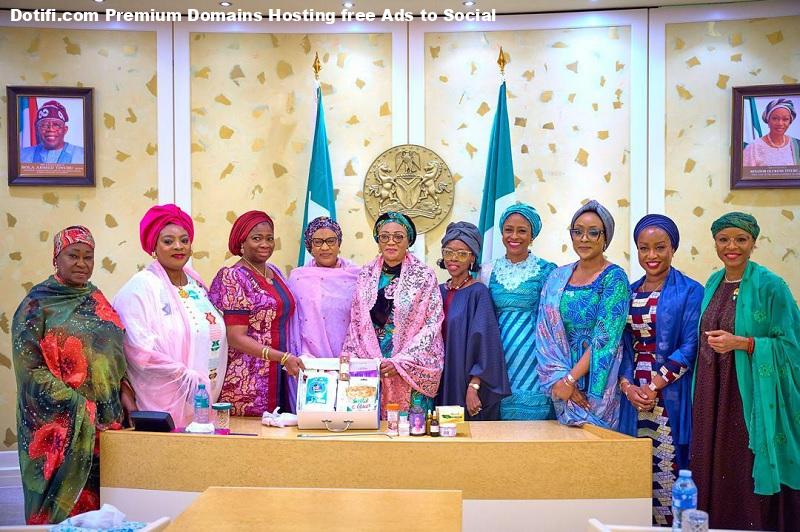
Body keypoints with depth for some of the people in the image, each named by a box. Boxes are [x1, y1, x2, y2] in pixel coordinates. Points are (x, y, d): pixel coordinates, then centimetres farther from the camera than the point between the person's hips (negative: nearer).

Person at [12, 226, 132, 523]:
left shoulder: (97, 301, 12)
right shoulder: (37, 305, -5)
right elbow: (30, 368, -10)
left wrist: (125, 392, 0)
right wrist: (79, 407, -16)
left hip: (106, 420, 5)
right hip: (58, 422, -5)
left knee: (101, 502, 7)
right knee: (64, 502, 1)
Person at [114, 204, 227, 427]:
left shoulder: (197, 284, 12)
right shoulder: (141, 287, -10)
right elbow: (140, 348, -19)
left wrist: (210, 386, 10)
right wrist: (186, 376, -16)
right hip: (163, 405, -6)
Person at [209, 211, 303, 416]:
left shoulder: (275, 272, 12)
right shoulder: (233, 277, -9)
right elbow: (236, 337, -15)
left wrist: (290, 360, 8)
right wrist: (283, 357, -22)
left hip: (277, 378, 7)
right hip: (245, 382, -6)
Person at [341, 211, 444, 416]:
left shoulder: (424, 276, -3)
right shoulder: (367, 274, 8)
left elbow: (432, 325, -7)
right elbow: (355, 322, 11)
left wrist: (400, 362, -13)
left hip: (411, 370, -2)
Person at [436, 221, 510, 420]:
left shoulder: (478, 293, -10)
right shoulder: (439, 291, 8)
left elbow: (485, 344, -15)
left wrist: (473, 387, -20)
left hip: (466, 382, -5)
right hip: (441, 385, 5)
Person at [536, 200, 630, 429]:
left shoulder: (614, 277, -9)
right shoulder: (558, 277, 4)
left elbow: (605, 338, -16)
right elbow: (546, 333, -1)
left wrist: (571, 378, -16)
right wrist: (559, 378, -13)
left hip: (597, 380, -4)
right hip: (563, 377, 4)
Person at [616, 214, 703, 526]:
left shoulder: (690, 291, -2)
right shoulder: (629, 292, 11)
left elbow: (690, 347, -8)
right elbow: (620, 344, 9)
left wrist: (653, 386, -14)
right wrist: (627, 385, -6)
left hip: (670, 397, -4)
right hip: (632, 396, 4)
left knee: (668, 468, -1)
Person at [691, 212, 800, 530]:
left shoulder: (770, 286, -8)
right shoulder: (713, 283, 10)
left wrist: (740, 343, -20)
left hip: (751, 398, -5)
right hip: (712, 396, 6)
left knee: (748, 480, 0)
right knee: (712, 474, 10)